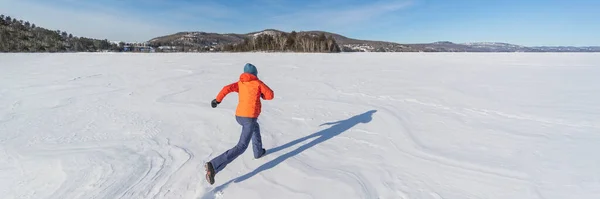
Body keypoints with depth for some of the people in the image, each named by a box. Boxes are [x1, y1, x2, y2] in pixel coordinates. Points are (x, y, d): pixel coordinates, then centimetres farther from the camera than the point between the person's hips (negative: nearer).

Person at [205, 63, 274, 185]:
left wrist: (217, 100, -14)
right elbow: (270, 95, 3)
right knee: (241, 147, -8)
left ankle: (258, 152, 48)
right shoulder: (258, 83, 0)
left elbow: (227, 88, -6)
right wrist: (261, 95, 21)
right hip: (249, 118, -7)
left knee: (255, 127, 37)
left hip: (239, 116, 7)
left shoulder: (240, 83, 11)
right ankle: (213, 166, -21)